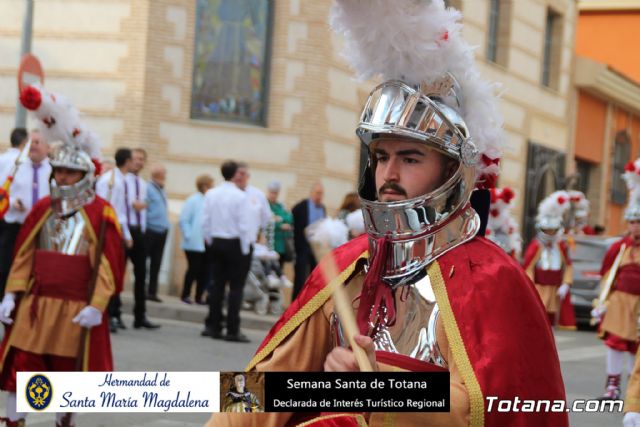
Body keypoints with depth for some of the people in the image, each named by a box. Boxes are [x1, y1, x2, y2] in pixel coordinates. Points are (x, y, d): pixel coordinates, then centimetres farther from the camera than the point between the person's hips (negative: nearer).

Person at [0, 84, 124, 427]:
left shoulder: (100, 213, -5)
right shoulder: (43, 209, 8)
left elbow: (108, 263, -7)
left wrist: (97, 306, -14)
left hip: (77, 307, -4)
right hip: (36, 302, 4)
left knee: (71, 372, 8)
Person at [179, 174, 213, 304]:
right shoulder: (193, 200, -6)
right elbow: (184, 220, -7)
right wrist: (188, 236, -10)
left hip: (207, 244, 5)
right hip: (194, 244, -5)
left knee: (204, 271, 5)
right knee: (193, 269, -1)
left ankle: (199, 296, 14)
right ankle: (185, 295, 12)